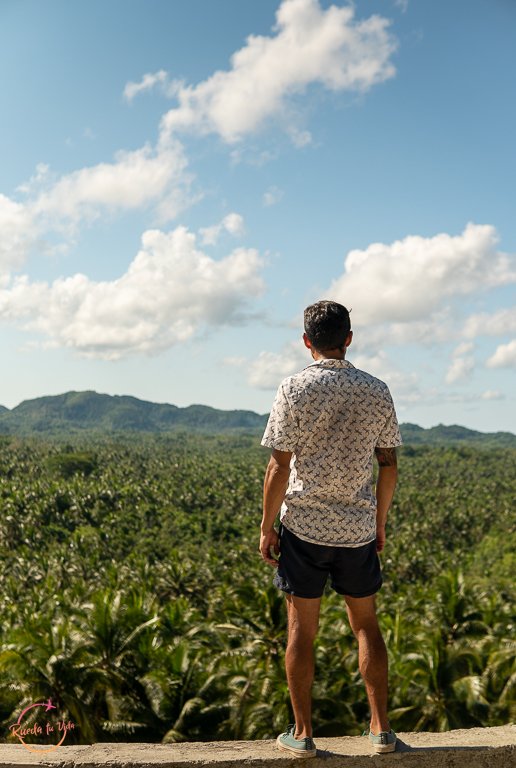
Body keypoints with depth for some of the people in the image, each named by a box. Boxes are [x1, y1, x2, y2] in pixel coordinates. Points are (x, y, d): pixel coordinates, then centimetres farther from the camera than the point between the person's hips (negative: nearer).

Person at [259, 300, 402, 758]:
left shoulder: (295, 390, -9)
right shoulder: (377, 392, 1)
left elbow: (280, 467, -11)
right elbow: (389, 466, 5)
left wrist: (266, 527, -1)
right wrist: (380, 523, 16)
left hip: (304, 527, -3)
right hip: (358, 529, 3)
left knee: (302, 629, 7)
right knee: (366, 624, 16)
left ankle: (302, 733, 17)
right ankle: (381, 729, 21)